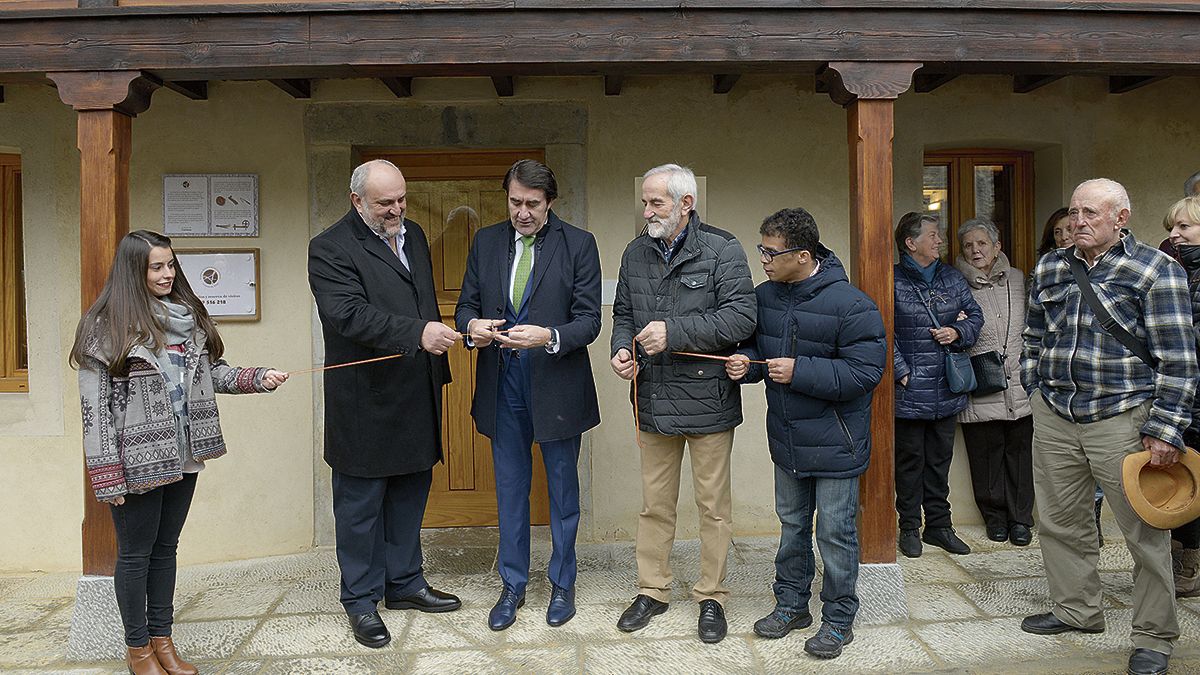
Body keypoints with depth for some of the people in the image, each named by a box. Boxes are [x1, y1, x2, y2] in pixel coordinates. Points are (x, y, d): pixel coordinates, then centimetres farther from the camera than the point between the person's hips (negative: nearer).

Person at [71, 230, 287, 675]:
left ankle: (162, 639, 30)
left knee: (165, 548, 17)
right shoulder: (105, 325, -11)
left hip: (182, 456, 5)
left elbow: (213, 372, 9)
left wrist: (258, 379, -9)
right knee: (135, 554, 9)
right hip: (137, 464, -5)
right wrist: (106, 474, -14)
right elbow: (94, 405, -12)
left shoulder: (188, 316, 6)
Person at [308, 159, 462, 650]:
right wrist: (418, 333, -34)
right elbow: (349, 313, -25)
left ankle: (404, 583, 33)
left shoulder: (413, 236, 12)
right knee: (360, 504, 6)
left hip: (416, 400, 7)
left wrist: (438, 365, 17)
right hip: (365, 404, -7)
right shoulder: (330, 249, -12)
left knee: (410, 494, 17)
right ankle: (362, 600, 21)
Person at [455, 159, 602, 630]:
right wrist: (471, 326, -17)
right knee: (510, 489, 14)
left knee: (563, 490, 12)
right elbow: (466, 305, 7)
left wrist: (549, 337, -29)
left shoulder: (578, 244, -6)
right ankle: (513, 586, 29)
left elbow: (589, 320, -10)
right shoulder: (486, 242, 5)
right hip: (501, 384, 3)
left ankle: (562, 584, 30)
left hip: (556, 384, -3)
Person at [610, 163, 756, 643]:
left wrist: (673, 332, -22)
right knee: (655, 504, 15)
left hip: (707, 401, -4)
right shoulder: (636, 254, 8)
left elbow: (742, 316, -18)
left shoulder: (722, 251, -8)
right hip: (653, 402, 4)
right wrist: (621, 348, -3)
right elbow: (623, 312, 18)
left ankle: (711, 597, 24)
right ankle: (652, 591, 30)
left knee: (713, 507, 8)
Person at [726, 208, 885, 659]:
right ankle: (791, 605, 37)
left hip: (834, 444, -6)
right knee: (792, 525, 20)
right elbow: (755, 345, 14)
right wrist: (746, 363, -10)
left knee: (835, 533, 6)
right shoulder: (764, 296, 0)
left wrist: (800, 371, -27)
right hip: (787, 440, 6)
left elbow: (865, 372, -23)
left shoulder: (850, 304, -20)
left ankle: (839, 620, 24)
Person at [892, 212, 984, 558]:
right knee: (910, 460, 6)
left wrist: (957, 332, -5)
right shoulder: (892, 282, -9)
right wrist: (902, 372, -16)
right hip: (909, 393, -5)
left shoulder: (952, 278, 10)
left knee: (940, 459, 14)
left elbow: (975, 315, 16)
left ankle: (938, 525, 26)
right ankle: (909, 528, 18)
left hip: (947, 391, 5)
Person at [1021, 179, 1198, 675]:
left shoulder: (1156, 270, -5)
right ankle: (1076, 610, 32)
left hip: (1122, 418, -5)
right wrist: (1037, 395, 13)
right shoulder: (1049, 270, 10)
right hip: (1054, 417, 5)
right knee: (1060, 522, 14)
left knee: (1145, 530, 2)